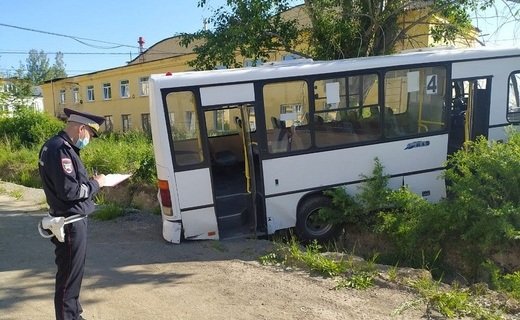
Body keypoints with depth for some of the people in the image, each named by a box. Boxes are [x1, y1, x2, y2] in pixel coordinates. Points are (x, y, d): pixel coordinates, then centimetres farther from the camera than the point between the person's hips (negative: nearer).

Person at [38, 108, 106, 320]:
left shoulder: (63, 147, 13)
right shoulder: (59, 149, -20)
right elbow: (69, 191, -24)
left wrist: (92, 182, 3)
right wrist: (96, 183, -11)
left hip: (74, 220, 10)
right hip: (70, 223, -10)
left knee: (73, 273, 20)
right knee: (70, 277, 0)